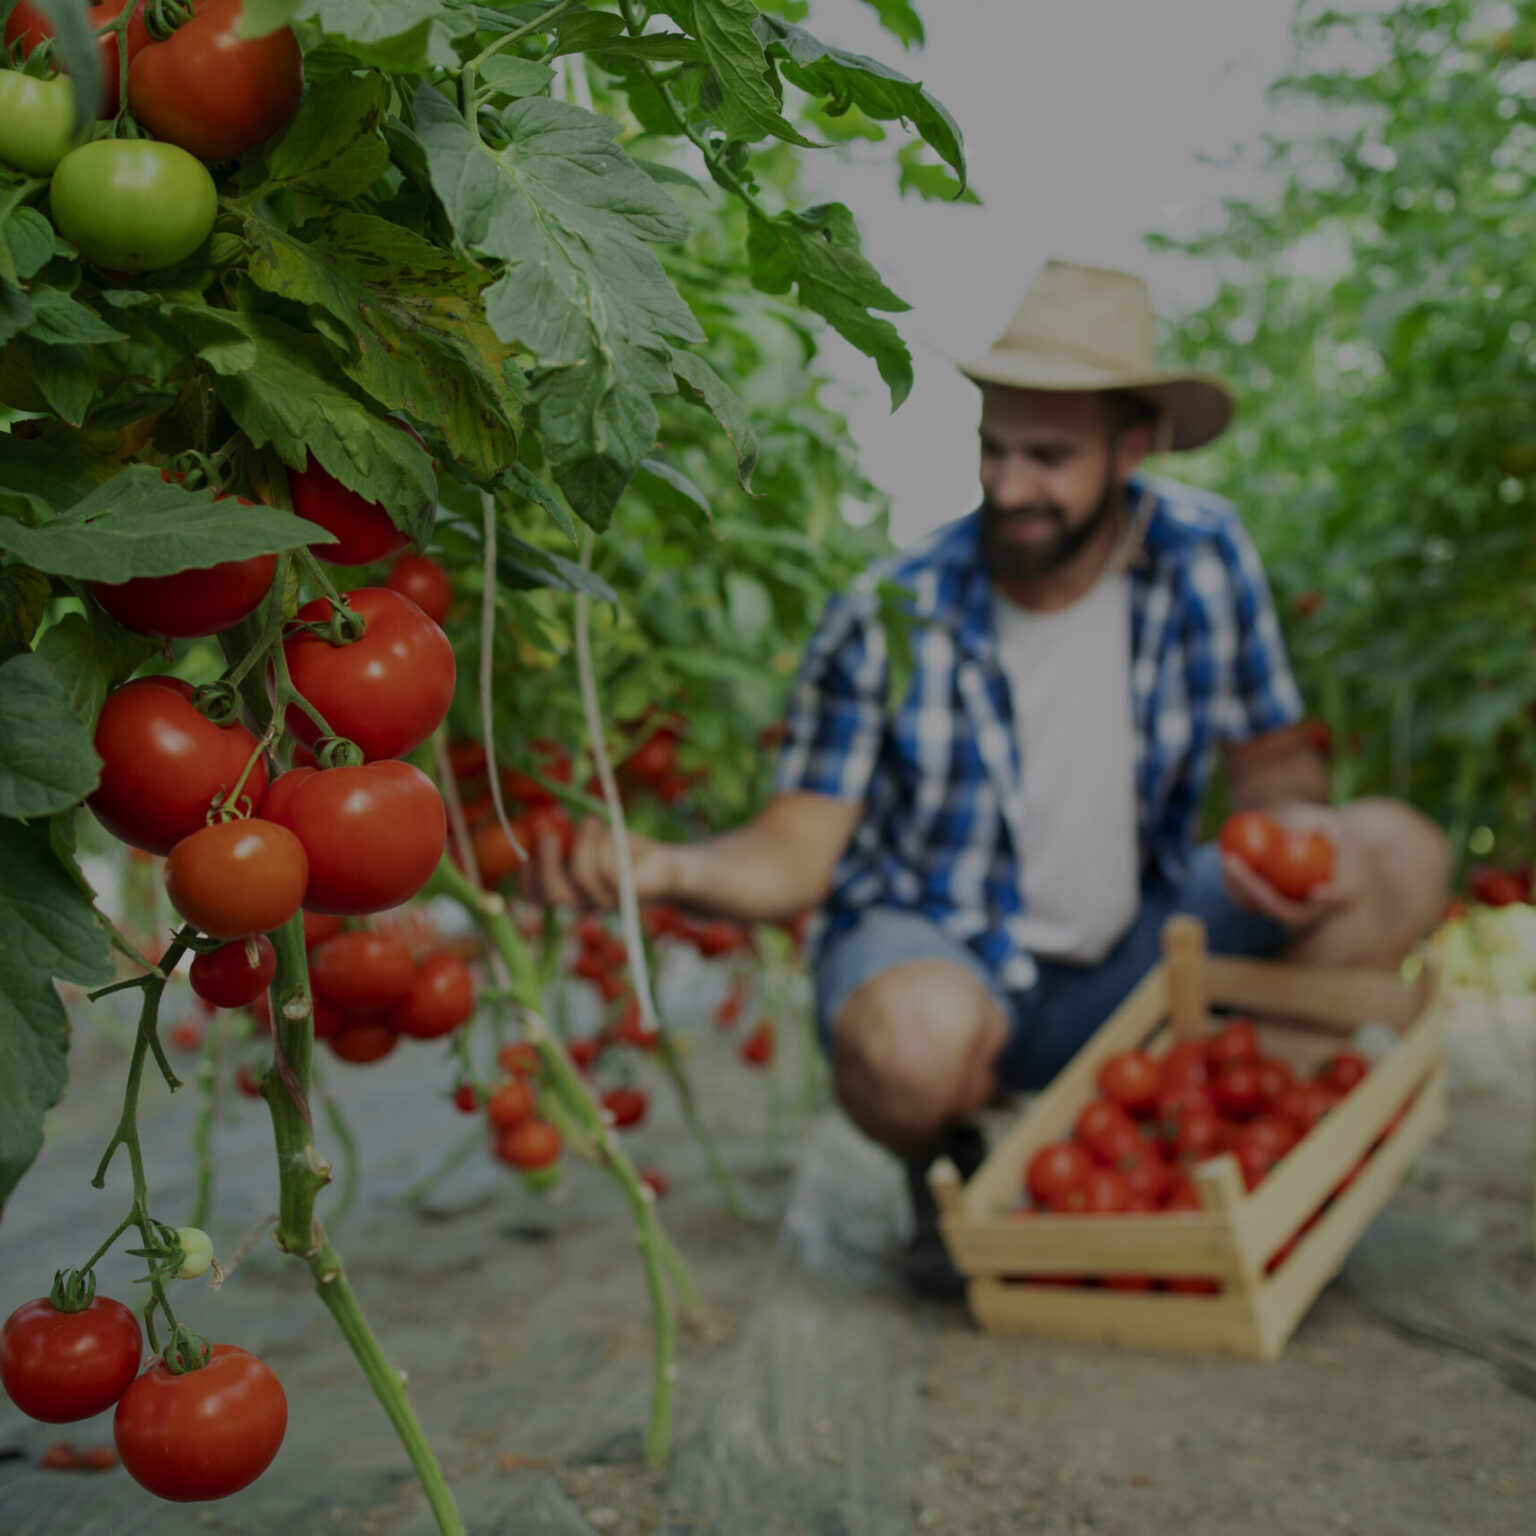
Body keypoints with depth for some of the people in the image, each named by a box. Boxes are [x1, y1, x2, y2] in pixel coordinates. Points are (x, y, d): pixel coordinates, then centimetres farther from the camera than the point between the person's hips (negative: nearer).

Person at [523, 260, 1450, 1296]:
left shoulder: (1203, 555, -7)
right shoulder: (893, 618, -16)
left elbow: (1273, 754, 4)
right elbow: (796, 853, -16)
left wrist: (1295, 820, -21)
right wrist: (664, 867, -38)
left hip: (1130, 958, 4)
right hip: (934, 949, -3)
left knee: (1397, 858, -15)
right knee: (915, 1037, -40)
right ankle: (949, 1171, 0)